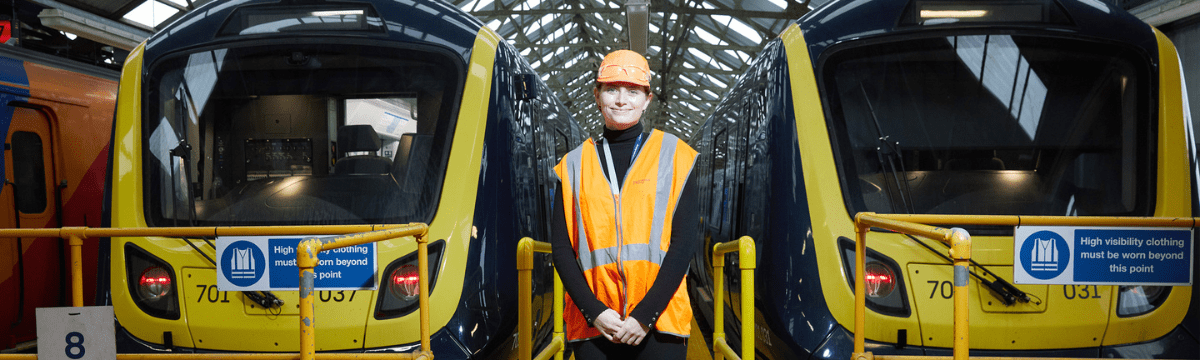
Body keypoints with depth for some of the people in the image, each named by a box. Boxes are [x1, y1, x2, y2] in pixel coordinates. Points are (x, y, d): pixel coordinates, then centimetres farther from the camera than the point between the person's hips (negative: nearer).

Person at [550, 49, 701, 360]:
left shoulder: (673, 154, 5)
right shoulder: (575, 165, 11)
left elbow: (685, 240, -1)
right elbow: (561, 247, 6)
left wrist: (646, 314, -9)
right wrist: (594, 311, -7)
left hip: (659, 325, -1)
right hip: (593, 326, 2)